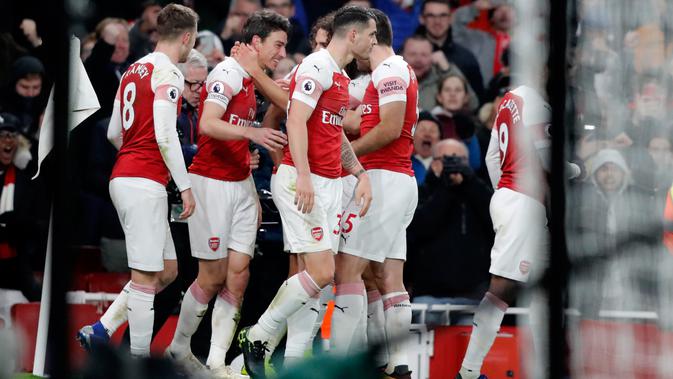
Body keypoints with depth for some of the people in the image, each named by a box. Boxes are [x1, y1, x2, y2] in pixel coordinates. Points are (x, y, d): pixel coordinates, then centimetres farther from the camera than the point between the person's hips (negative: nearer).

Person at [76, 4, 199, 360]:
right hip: (145, 183, -9)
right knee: (146, 276, -6)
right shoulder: (168, 73, -10)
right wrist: (185, 186, -13)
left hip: (123, 178, 9)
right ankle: (139, 355, -4)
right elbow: (165, 135, -18)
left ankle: (100, 330, 9)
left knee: (166, 270, 14)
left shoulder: (134, 70, 16)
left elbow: (114, 133, 21)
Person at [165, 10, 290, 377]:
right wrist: (252, 133, -40)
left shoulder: (251, 79, 15)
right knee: (213, 276, -3)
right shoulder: (228, 72, -13)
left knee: (238, 274, -1)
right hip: (212, 182, -8)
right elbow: (207, 125, -26)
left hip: (240, 184, 8)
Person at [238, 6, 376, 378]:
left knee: (318, 275, 5)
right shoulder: (316, 67, -12)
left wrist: (360, 173, 20)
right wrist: (303, 176, -27)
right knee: (321, 272, -14)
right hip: (303, 183, -10)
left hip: (329, 184, 10)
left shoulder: (342, 78, 19)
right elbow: (297, 121, -20)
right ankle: (256, 339, -3)